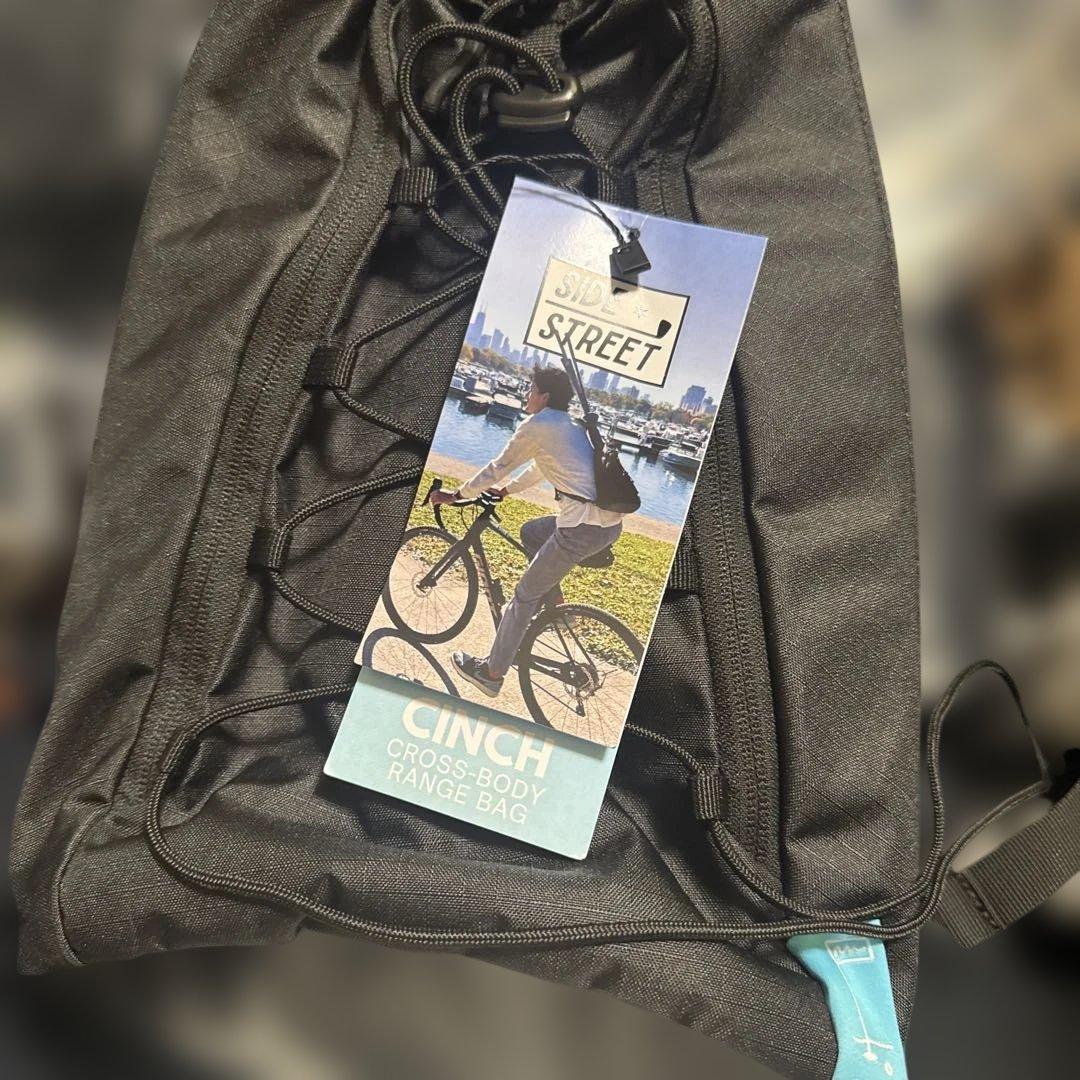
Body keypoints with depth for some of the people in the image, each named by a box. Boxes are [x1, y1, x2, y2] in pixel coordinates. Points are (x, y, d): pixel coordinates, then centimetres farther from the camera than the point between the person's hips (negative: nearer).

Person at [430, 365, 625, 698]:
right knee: (530, 532, 29)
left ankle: (491, 673, 13)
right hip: (612, 522, 9)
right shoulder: (571, 425, 21)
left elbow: (498, 467, 2)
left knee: (525, 594, 4)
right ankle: (555, 605, 29)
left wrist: (456, 495, 14)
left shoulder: (536, 426, -5)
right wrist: (506, 490, 44)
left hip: (584, 527, -9)